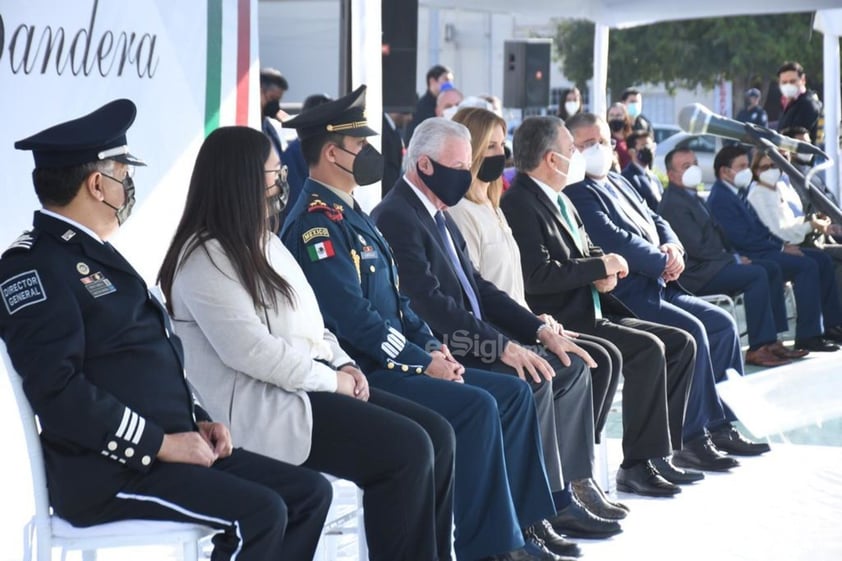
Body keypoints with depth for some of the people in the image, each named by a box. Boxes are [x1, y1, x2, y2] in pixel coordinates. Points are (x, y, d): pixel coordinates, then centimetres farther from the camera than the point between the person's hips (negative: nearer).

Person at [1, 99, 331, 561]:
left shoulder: (95, 255, 21)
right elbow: (57, 389, -22)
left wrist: (197, 422, 7)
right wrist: (159, 444, -19)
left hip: (162, 448, 10)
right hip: (107, 472, -10)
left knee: (309, 493, 1)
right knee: (260, 514, -24)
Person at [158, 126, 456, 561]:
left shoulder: (264, 242, 19)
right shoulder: (205, 259, -11)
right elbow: (252, 351, -20)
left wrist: (343, 365, 3)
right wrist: (332, 380, -14)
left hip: (309, 386, 10)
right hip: (260, 407, -10)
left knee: (436, 434, -4)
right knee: (407, 450, -22)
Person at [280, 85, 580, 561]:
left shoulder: (353, 215, 18)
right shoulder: (316, 223, -14)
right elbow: (353, 317, -22)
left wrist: (432, 346, 5)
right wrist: (423, 362, -17)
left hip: (395, 360, 10)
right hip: (361, 373, -10)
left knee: (514, 392, 3)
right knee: (477, 407, -24)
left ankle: (524, 521, 6)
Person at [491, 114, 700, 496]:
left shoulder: (560, 201, 18)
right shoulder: (519, 203, -13)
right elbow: (538, 276, -24)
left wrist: (605, 269, 1)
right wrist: (600, 266, -14)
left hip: (592, 315, 10)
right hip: (563, 324, -10)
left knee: (681, 343, 4)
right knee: (649, 349, -25)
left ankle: (660, 454, 5)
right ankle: (637, 464, -17)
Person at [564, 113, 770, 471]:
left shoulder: (620, 184, 22)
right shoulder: (578, 193, -10)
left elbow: (656, 221, 21)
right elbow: (614, 241, -20)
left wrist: (673, 248, -1)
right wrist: (663, 263, -13)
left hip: (658, 287, 10)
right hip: (625, 298, -10)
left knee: (722, 324, 3)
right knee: (691, 331, -25)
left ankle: (722, 425, 8)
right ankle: (693, 439, -18)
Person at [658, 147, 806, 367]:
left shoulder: (694, 198, 17)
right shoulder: (673, 204, -16)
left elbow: (717, 234, 21)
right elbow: (696, 248, -21)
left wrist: (736, 256, 3)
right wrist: (734, 259, -13)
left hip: (709, 264, 11)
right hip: (695, 274, -11)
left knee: (772, 268, 6)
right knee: (757, 275, -24)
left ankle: (772, 340, 2)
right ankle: (758, 348, -24)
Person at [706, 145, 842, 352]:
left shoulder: (739, 192, 17)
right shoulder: (720, 199, -14)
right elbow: (742, 238, -21)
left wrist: (783, 244, 2)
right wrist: (782, 248, -15)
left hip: (763, 248, 10)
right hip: (749, 258, -10)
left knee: (821, 259, 4)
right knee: (807, 265, -24)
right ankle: (808, 335, -22)